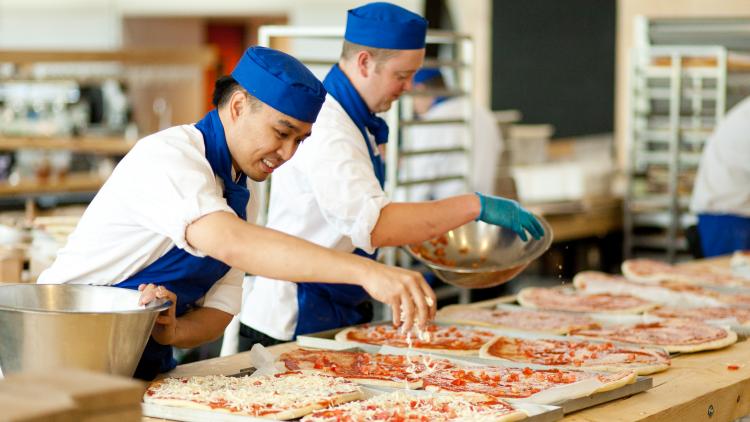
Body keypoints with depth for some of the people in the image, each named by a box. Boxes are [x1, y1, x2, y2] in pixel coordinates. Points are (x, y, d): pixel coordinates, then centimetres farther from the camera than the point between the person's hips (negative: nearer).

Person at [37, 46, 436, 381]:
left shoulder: (237, 194, 7)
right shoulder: (168, 155, -17)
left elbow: (219, 309, 7)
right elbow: (229, 243, -34)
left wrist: (171, 330, -17)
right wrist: (366, 271, -42)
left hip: (145, 369, 6)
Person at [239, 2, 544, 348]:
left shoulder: (358, 123, 11)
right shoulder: (327, 131, -22)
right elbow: (374, 225, -34)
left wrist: (413, 237, 11)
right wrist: (475, 206, -33)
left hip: (341, 314, 10)